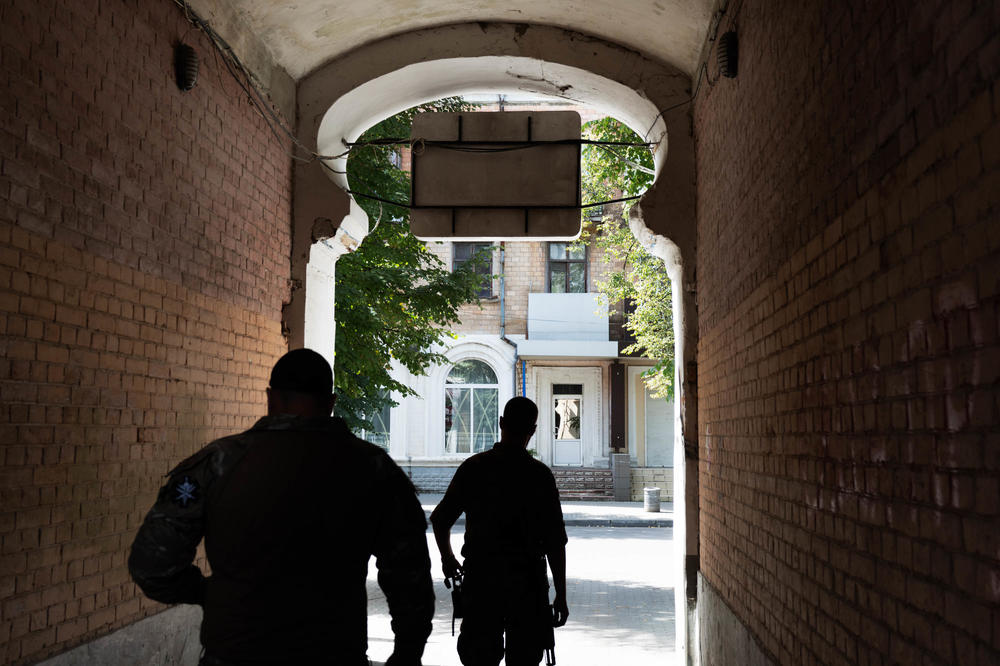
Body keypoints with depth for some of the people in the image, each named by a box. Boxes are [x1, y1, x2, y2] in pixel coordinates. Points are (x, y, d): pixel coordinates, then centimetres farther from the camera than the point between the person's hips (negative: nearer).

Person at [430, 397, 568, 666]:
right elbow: (555, 542, -8)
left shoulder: (474, 467, -1)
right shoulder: (540, 474, -6)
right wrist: (561, 596, -1)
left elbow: (440, 519, 5)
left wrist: (447, 558, 23)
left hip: (480, 575, 2)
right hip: (526, 580, -2)